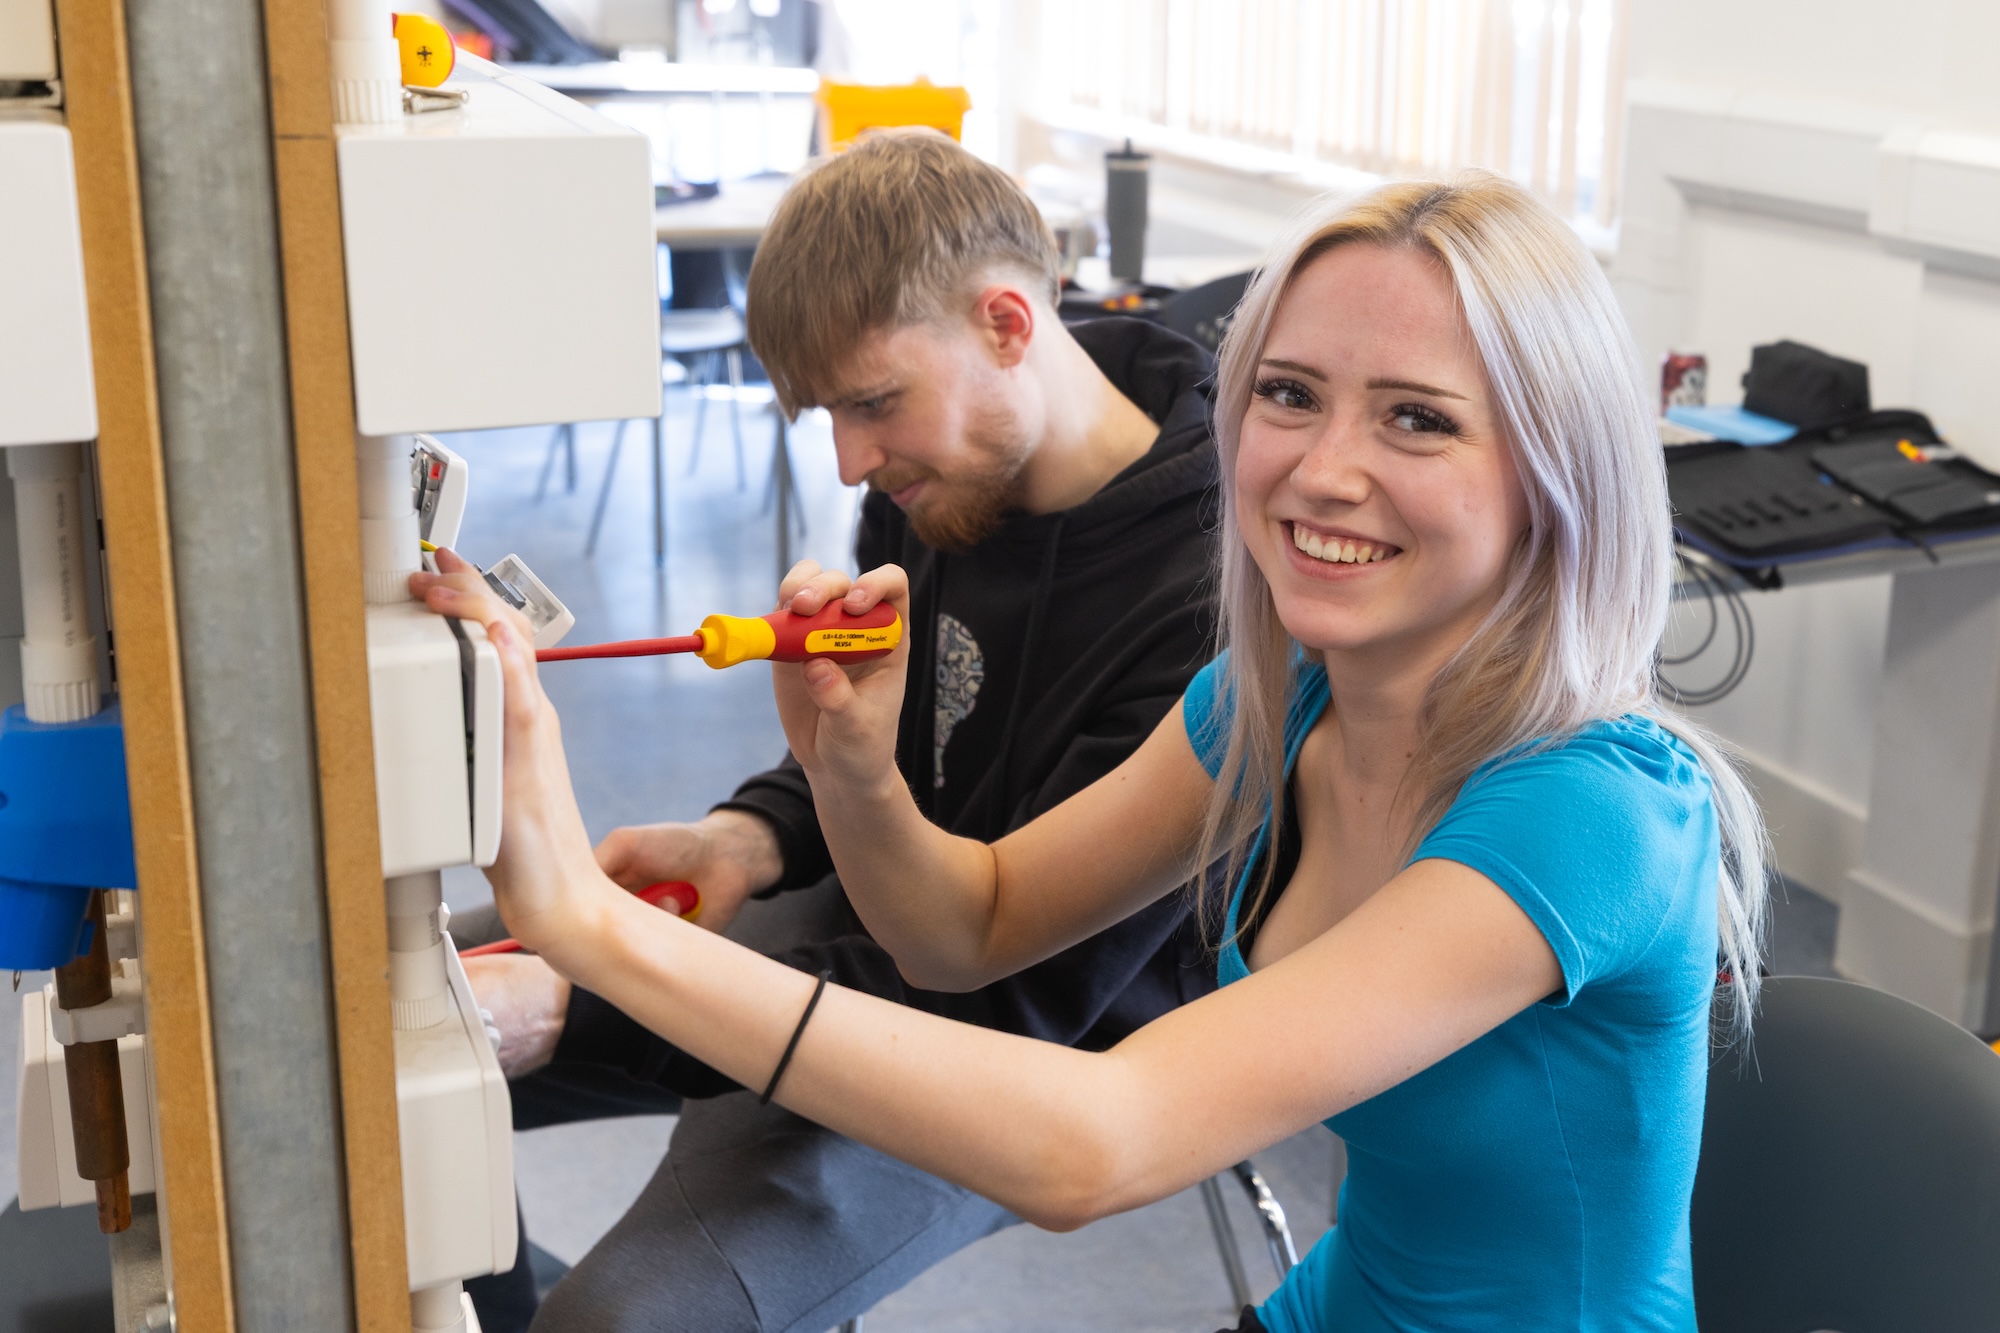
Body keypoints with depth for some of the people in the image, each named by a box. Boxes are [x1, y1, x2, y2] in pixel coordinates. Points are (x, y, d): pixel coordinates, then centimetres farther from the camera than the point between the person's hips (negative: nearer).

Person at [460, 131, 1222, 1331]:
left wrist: (575, 1015, -31)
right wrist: (753, 836, -11)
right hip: (868, 910, 8)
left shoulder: (1205, 607, -28)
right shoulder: (943, 479, -5)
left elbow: (1018, 992, -28)